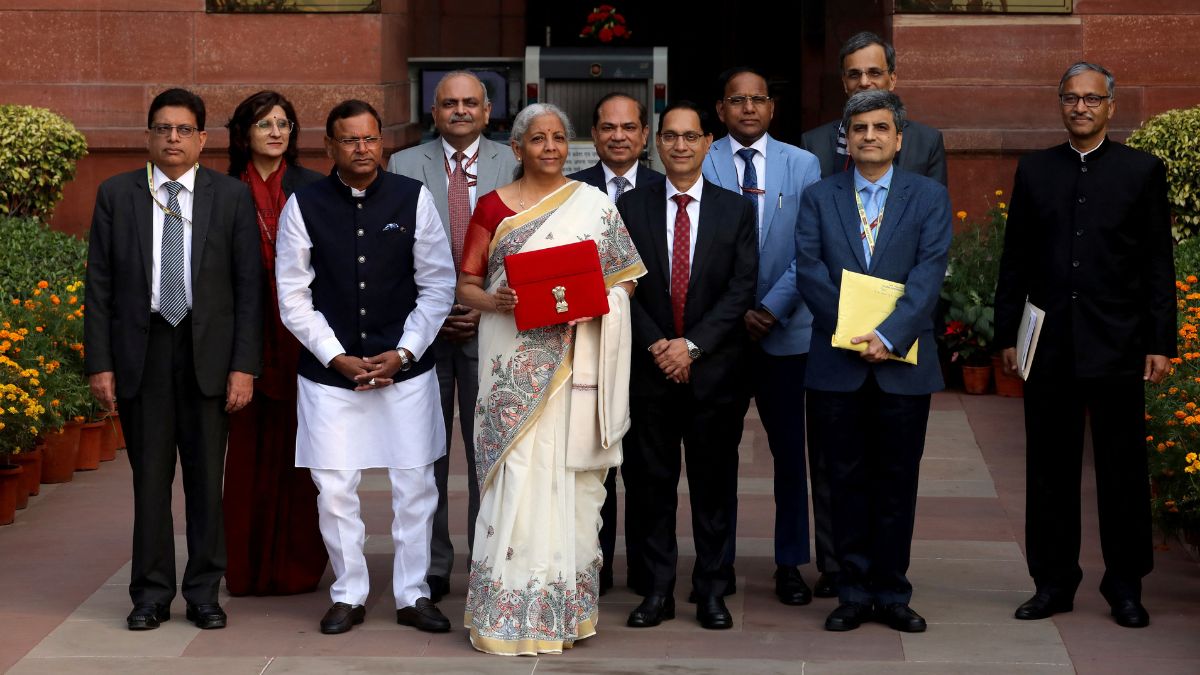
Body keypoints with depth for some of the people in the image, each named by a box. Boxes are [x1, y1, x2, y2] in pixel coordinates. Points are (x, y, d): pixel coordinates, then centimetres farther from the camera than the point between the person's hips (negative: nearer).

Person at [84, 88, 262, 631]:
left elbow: (248, 286, 1)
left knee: (206, 478, 6)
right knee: (149, 477, 5)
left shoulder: (231, 196, 3)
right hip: (141, 353, 0)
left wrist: (244, 365, -6)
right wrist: (99, 363, -3)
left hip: (208, 353, 0)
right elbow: (99, 285, 4)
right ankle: (151, 594, 14)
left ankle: (204, 593, 15)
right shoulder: (116, 195, 5)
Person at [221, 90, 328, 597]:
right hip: (248, 331, 1)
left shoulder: (312, 188, 4)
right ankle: (250, 567, 10)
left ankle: (299, 563, 11)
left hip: (302, 331, 0)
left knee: (300, 444, 2)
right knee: (250, 446, 2)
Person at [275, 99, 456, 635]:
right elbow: (293, 296, 0)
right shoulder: (304, 205, -1)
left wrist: (403, 353, -7)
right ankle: (348, 595, 18)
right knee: (334, 488, 2)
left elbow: (437, 285, 2)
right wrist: (339, 358, -7)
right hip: (329, 370, 0)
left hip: (405, 368, 0)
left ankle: (412, 595, 17)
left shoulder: (413, 199, 0)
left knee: (414, 483, 4)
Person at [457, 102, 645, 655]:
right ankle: (510, 613, 0)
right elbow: (466, 284, 6)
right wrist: (494, 301, -15)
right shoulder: (493, 207, 5)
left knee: (571, 479, 4)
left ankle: (568, 607, 13)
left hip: (575, 361, 1)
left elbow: (626, 278, 8)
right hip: (516, 366, -1)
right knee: (518, 479, -6)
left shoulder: (595, 205, 8)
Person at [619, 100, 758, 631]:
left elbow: (742, 289, -2)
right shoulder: (631, 207, 6)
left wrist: (692, 344, -12)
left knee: (714, 482, 5)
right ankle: (657, 590, 12)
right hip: (650, 367, 0)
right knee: (651, 482, 4)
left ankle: (712, 591, 14)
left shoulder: (736, 210, 5)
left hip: (715, 367, 0)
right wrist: (656, 345, -10)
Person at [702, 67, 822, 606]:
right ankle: (718, 561, 14)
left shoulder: (802, 166, 5)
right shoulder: (699, 165, 2)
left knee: (790, 449, 3)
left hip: (785, 329, 1)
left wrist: (770, 308, -10)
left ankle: (790, 564, 12)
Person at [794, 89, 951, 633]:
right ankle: (853, 593, 14)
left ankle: (891, 594, 14)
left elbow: (929, 272, -5)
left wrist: (889, 334, -18)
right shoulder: (819, 197, 8)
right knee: (846, 480, 5)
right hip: (837, 363, 1)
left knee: (896, 482, 5)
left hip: (902, 364, 0)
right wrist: (853, 331, -14)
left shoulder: (929, 196, 6)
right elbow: (808, 270, -2)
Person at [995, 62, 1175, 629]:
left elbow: (1159, 264, 1)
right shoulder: (1034, 171, 9)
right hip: (1049, 347, 2)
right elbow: (1015, 259, 10)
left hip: (1117, 348, -2)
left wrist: (1160, 343, -4)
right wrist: (1007, 334, 6)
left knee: (1123, 470, 4)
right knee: (1050, 470, 8)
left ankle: (1125, 587, 14)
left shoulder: (1142, 171, 3)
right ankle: (1054, 582, 17)